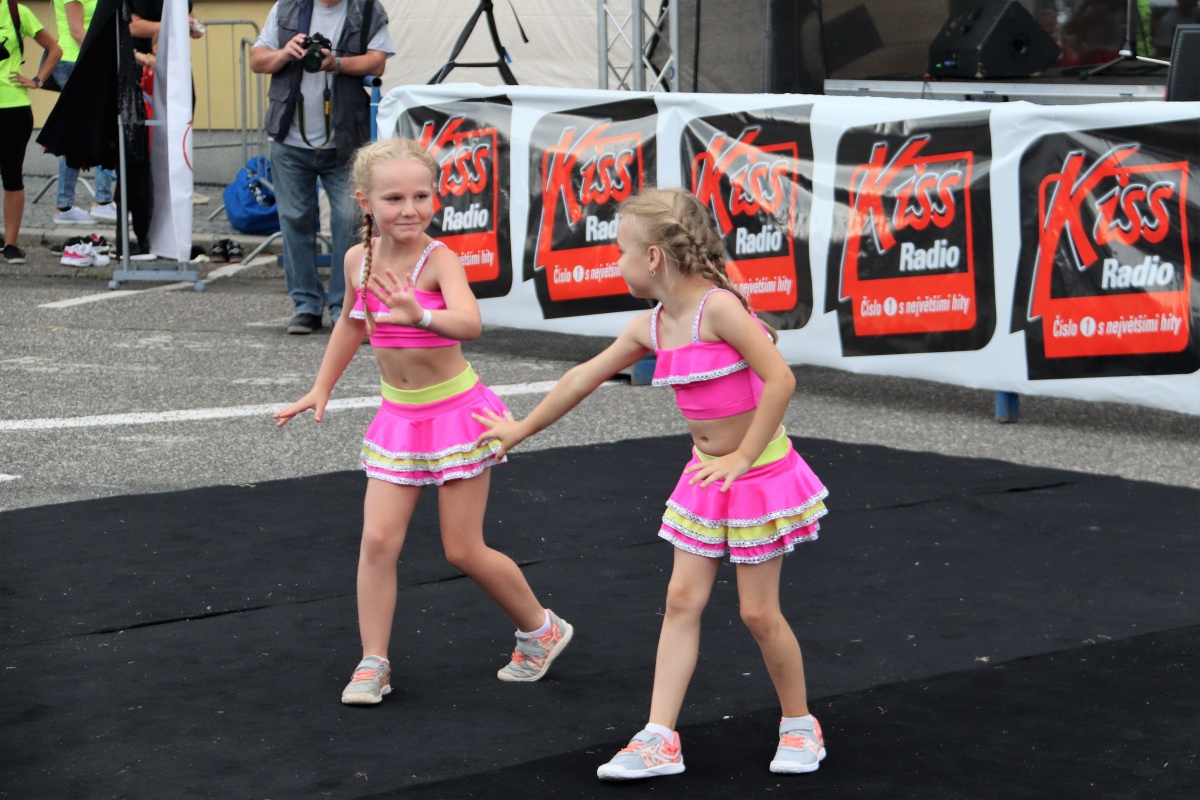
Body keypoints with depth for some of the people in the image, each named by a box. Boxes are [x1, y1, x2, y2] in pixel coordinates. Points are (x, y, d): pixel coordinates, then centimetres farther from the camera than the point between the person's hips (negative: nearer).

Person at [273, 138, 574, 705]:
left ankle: (542, 631, 25)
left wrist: (421, 316, -60)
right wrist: (321, 389, 21)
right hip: (398, 418, 5)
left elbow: (469, 323, -41)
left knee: (463, 551, 2)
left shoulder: (438, 260, -21)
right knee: (378, 539, -5)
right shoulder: (359, 259, -3)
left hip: (456, 412, -5)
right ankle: (373, 664, 5)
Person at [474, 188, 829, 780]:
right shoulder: (651, 327, 2)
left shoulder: (718, 306, -21)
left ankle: (799, 727, 20)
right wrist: (522, 429, 24)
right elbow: (583, 378, 15)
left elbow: (779, 379, -25)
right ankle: (660, 739, 4)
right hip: (706, 476, 7)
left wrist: (742, 457, -19)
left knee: (758, 611, -1)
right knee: (682, 598, 3)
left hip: (759, 475, -7)